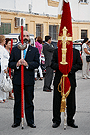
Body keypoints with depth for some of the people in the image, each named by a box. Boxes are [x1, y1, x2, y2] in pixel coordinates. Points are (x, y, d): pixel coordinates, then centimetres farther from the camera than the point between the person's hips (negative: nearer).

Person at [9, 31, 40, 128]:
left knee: (29, 101, 6)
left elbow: (36, 64, -4)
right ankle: (17, 121, 17)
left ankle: (30, 122, 14)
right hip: (17, 80, 1)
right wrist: (16, 64, -18)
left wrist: (27, 64, -21)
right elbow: (10, 64, 3)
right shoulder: (14, 49, 9)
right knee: (17, 101, 8)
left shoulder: (34, 50, 6)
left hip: (29, 80, -1)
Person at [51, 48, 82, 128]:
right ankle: (56, 120, 16)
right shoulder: (56, 51, 8)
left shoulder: (76, 52, 7)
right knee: (57, 101, 4)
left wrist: (70, 69, -15)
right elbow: (52, 64, 2)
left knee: (71, 102, 4)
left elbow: (79, 65, 1)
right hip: (58, 80, 0)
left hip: (71, 80, 0)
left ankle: (70, 121, 17)